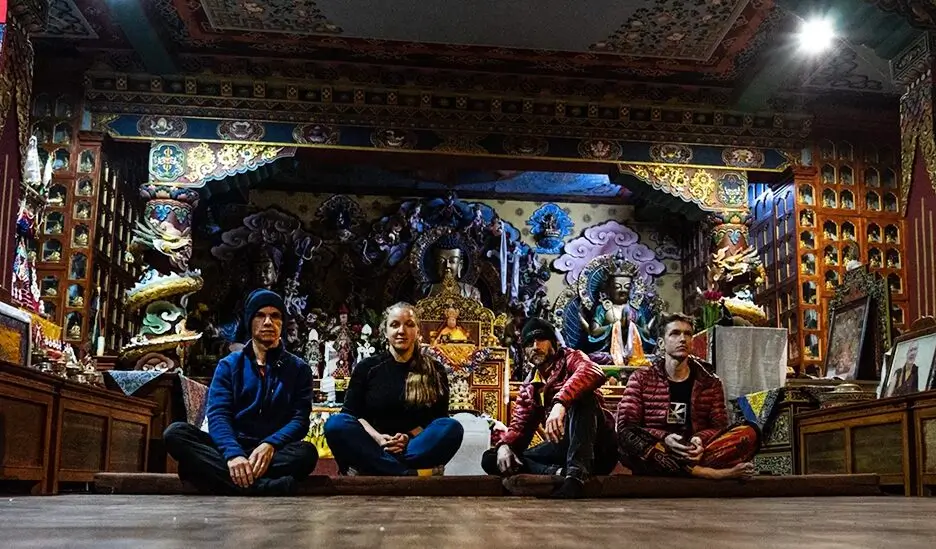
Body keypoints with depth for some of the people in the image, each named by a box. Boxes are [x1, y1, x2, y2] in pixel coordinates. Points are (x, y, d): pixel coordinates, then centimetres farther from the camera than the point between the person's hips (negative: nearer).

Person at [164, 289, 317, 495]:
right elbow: (218, 415, -2)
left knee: (307, 453, -34)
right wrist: (233, 452, -24)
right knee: (176, 433, -27)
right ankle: (262, 487, -42)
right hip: (231, 449, 2)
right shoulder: (229, 365, 12)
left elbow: (300, 419, -1)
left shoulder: (299, 369, 11)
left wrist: (271, 445, -23)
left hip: (274, 452, -1)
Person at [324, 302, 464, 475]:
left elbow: (440, 420, 5)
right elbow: (351, 413, 4)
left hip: (417, 449, 0)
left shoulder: (434, 371, 10)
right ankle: (411, 475, -40)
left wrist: (409, 438, -14)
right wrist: (377, 438, -15)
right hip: (373, 448, 0)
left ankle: (382, 469, -36)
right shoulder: (367, 368, 11)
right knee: (335, 424, -28)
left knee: (452, 428, -29)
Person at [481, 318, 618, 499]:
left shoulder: (570, 358, 2)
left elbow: (593, 372, -23)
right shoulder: (529, 387, 18)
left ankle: (576, 473, -43)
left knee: (581, 395, -31)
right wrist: (504, 445, -16)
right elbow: (520, 425, 8)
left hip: (596, 444, -5)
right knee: (491, 459, -8)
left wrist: (560, 403, -39)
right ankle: (559, 472, -32)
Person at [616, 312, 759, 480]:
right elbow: (625, 427, -2)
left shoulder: (710, 382, 14)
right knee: (631, 438, -37)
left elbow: (719, 426, 8)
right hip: (655, 455, -2)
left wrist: (700, 439, -16)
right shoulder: (641, 378, 7)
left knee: (750, 433, -20)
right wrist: (664, 438, -19)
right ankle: (710, 472, -36)